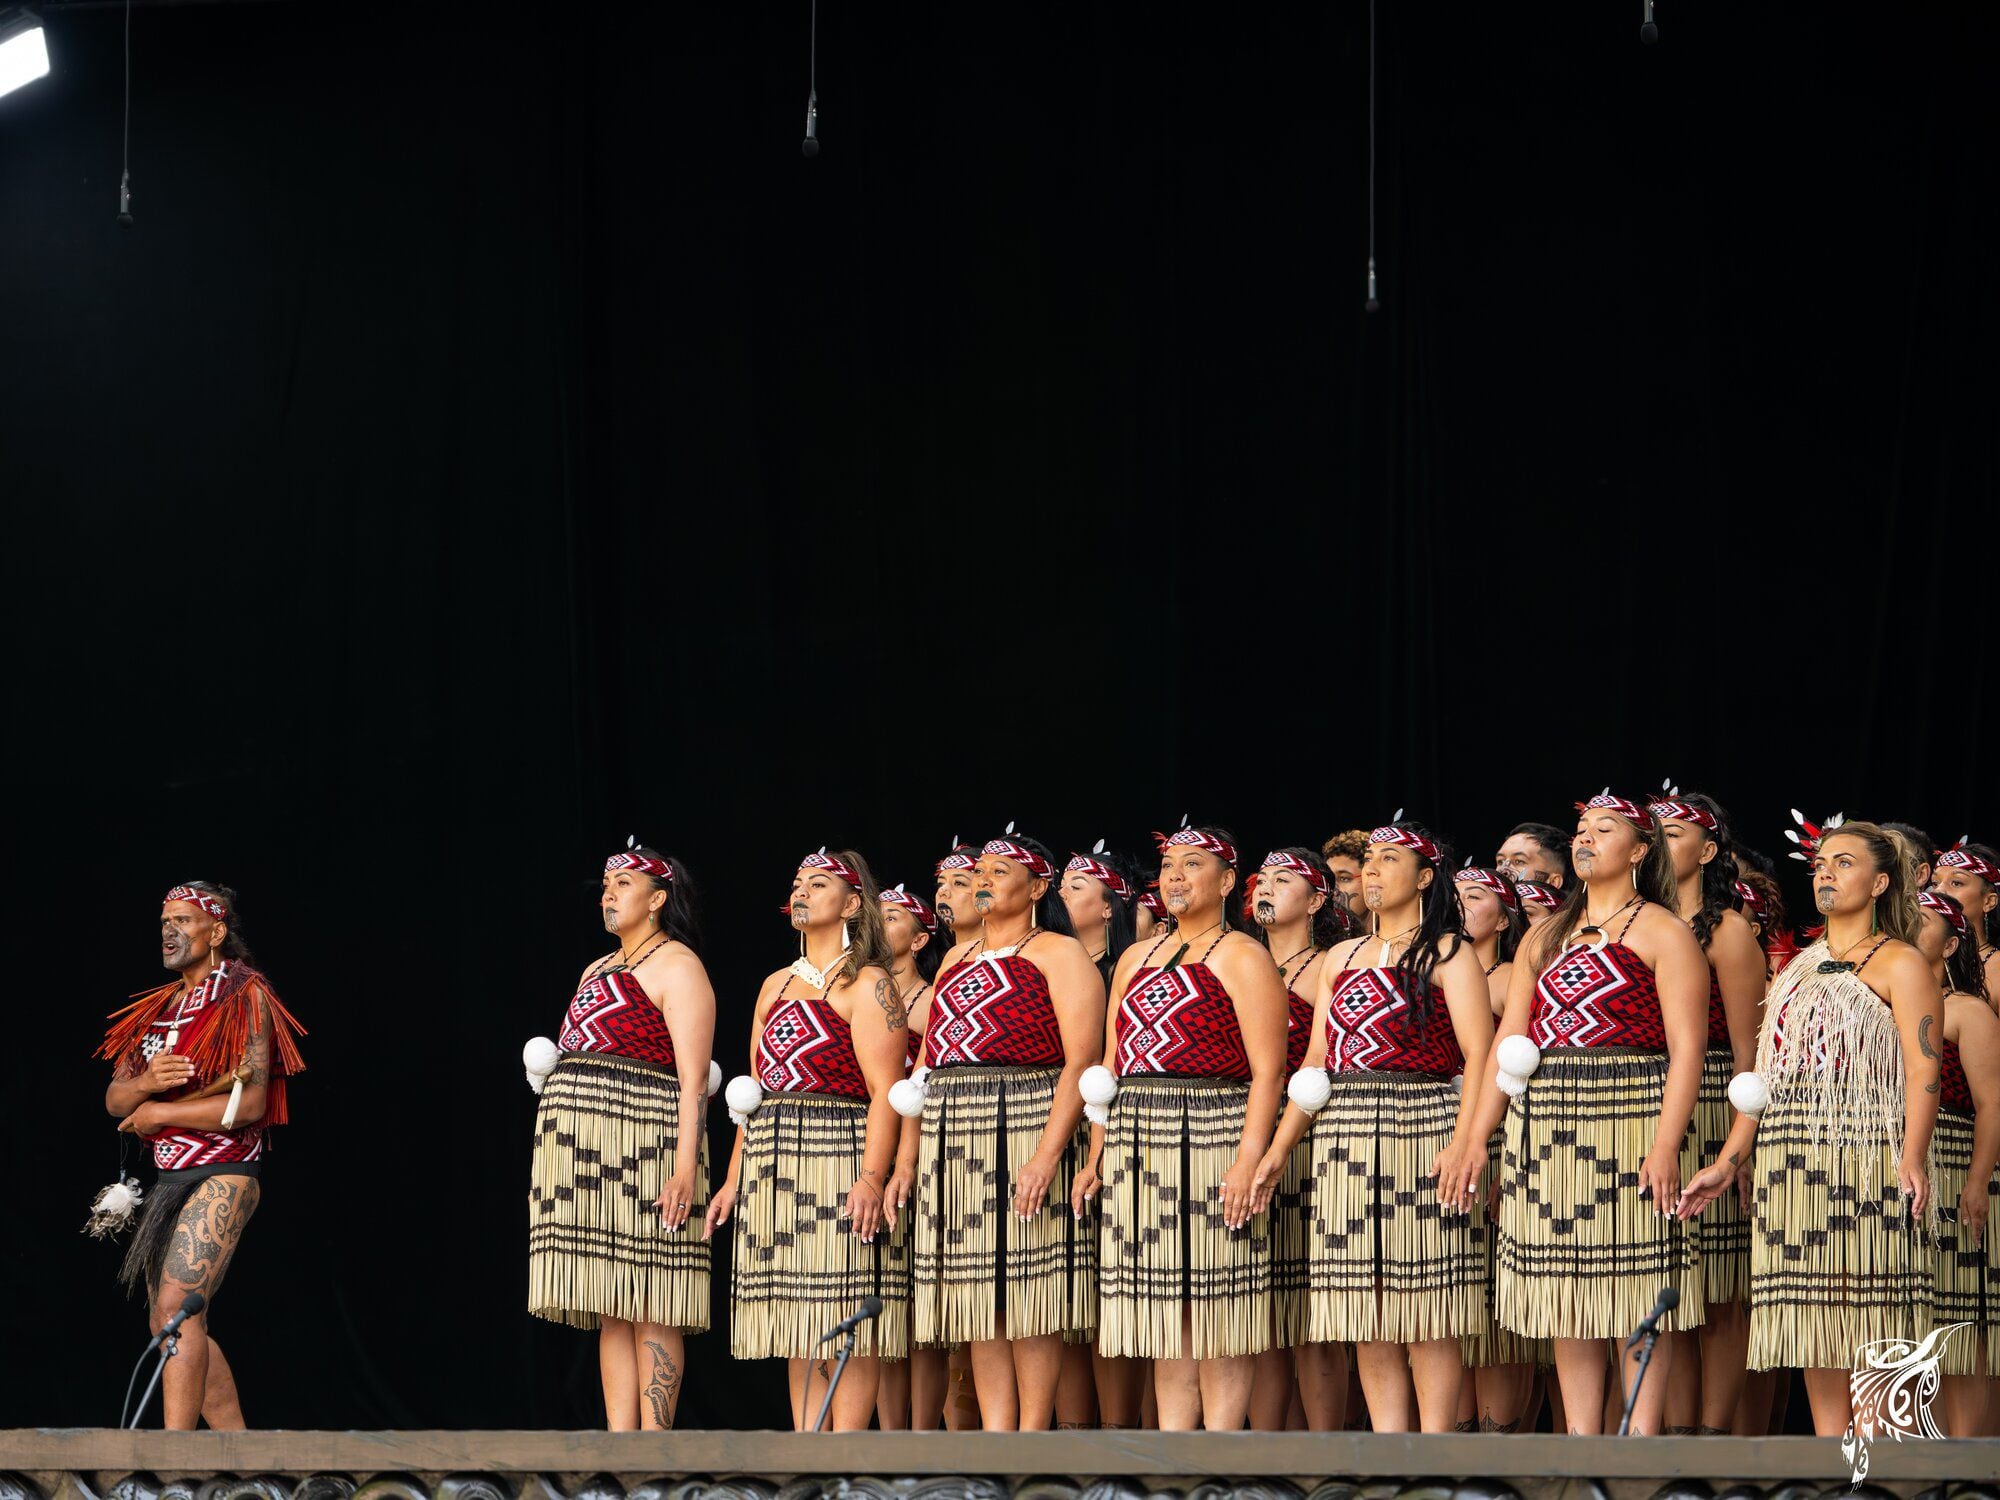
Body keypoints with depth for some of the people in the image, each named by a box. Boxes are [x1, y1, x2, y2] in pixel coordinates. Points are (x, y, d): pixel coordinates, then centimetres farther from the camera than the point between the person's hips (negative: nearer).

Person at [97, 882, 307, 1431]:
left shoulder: (244, 998, -7)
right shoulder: (158, 1010, 16)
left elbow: (248, 1103, -17)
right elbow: (115, 1101, 11)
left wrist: (158, 1113, -9)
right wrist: (146, 1083, -14)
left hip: (224, 1175, -9)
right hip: (169, 1180, 9)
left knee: (175, 1308, -22)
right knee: (173, 1328, 10)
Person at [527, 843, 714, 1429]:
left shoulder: (675, 967, -2)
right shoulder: (598, 971, 24)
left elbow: (694, 1079, -11)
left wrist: (686, 1164, -19)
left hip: (643, 1151, -8)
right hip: (585, 1153, 8)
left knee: (649, 1309, -9)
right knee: (611, 1313, 4)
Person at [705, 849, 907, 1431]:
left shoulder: (867, 985, -2)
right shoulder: (777, 986, 20)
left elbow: (885, 1090, -11)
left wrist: (872, 1176, -22)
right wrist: (733, 1180, 15)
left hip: (839, 1159, -7)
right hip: (771, 1166, 8)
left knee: (845, 1319, -9)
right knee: (796, 1332, 5)